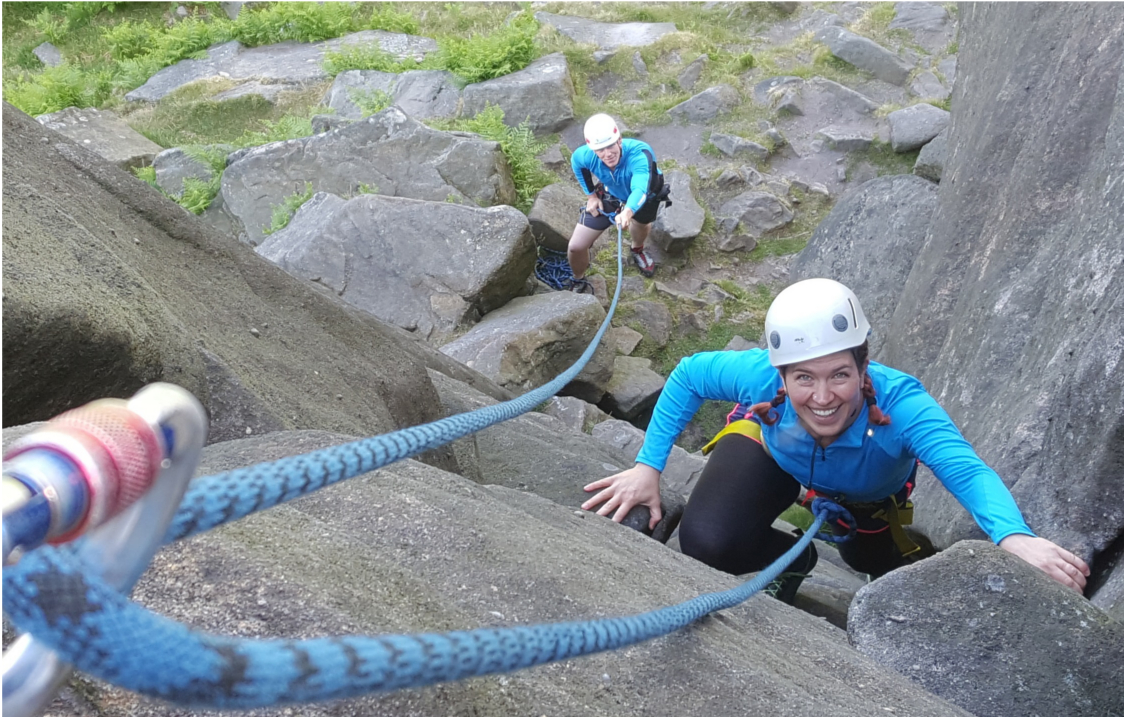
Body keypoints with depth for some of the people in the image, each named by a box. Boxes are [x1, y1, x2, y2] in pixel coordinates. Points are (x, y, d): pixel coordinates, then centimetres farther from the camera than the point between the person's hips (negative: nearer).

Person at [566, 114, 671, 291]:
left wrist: (628, 212, -83)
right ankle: (579, 282, 27)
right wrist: (591, 195, -4)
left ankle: (637, 250, 24)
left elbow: (640, 189, -63)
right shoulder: (585, 155, -32)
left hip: (646, 192, 1)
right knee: (576, 247, -7)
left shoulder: (639, 155, -46)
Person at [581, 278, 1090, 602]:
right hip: (773, 449, 0)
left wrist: (1014, 537, -79)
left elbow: (967, 472, -58)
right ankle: (793, 559, 8)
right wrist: (648, 467, -26)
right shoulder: (761, 377, -41)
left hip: (867, 501, 0)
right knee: (705, 543, -25)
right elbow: (687, 375, -22)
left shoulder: (897, 402, -46)